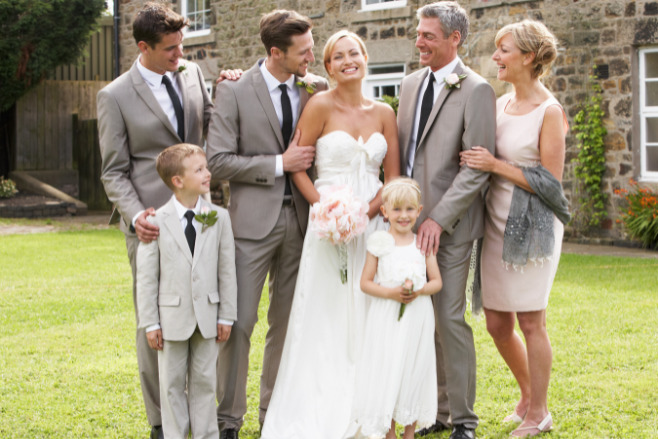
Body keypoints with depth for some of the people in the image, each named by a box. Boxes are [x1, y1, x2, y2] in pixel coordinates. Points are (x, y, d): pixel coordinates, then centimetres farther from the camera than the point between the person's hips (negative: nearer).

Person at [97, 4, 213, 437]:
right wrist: (135, 215, -20)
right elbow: (114, 171, -4)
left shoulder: (193, 73, 7)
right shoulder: (115, 97, -5)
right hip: (152, 224, -4)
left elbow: (210, 123, 20)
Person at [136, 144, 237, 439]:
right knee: (172, 384, 8)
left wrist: (226, 316, 1)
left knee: (204, 380, 11)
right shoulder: (157, 221, -6)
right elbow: (146, 276, -4)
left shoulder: (219, 218, 0)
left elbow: (227, 270, 3)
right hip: (172, 316, -2)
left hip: (207, 316, 2)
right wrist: (150, 323, -6)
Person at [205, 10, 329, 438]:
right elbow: (219, 161, -10)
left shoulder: (318, 90, 4)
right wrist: (279, 164, -14)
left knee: (287, 322, 11)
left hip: (299, 219, 4)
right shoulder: (234, 91, -6)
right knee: (239, 323, -2)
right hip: (253, 221, -4)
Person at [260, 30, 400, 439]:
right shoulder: (321, 106, -3)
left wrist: (366, 211, -9)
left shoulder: (384, 113, 8)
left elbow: (394, 177, 8)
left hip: (373, 226, 4)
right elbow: (298, 167, -3)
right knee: (326, 323, -2)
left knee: (368, 323, 7)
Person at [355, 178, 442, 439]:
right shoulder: (380, 243, -2)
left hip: (418, 317, 2)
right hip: (387, 319, -2)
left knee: (415, 371, 7)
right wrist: (390, 293, -17)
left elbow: (437, 281, 5)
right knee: (386, 372, 1)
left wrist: (420, 290, -15)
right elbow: (365, 282, -1)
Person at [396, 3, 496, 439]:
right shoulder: (411, 84, 14)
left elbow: (476, 168, -13)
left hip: (449, 225, -6)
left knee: (450, 319, -3)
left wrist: (438, 218, -18)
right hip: (410, 218, 6)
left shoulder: (476, 90, -8)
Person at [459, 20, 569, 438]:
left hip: (532, 226, -7)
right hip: (496, 223, 7)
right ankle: (528, 395, 32)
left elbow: (550, 182, -14)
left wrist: (496, 166, -16)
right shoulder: (500, 104, 8)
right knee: (497, 323, 11)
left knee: (530, 322, 1)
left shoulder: (549, 112, -11)